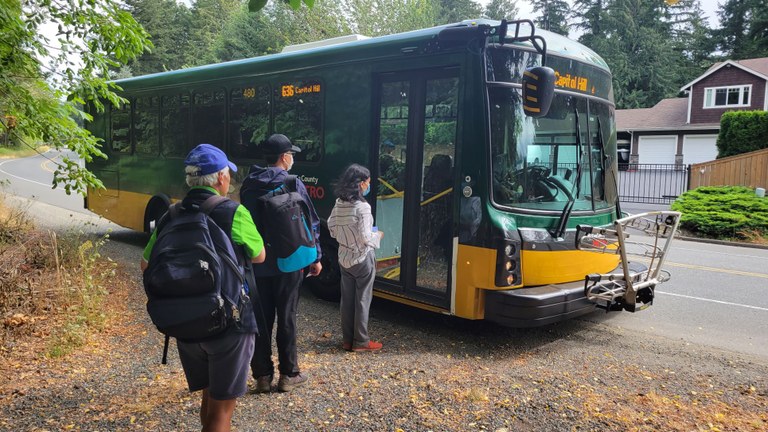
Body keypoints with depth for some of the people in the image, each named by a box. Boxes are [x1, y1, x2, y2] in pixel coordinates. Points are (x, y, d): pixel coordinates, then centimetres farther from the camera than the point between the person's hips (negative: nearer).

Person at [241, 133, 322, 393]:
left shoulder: (249, 185, 4)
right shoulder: (293, 184, -9)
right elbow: (309, 223, -8)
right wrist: (315, 257, 1)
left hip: (257, 263, 4)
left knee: (261, 319, 9)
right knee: (287, 318, 7)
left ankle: (262, 375, 16)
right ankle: (288, 374, 16)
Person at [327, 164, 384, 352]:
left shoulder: (339, 204, 0)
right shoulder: (362, 207, -21)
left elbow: (332, 230, 8)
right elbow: (365, 238, -21)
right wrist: (378, 236, -3)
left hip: (344, 258, 6)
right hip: (362, 259, -6)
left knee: (347, 300, 13)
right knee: (362, 300, 5)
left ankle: (347, 340, 22)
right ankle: (360, 341, 14)